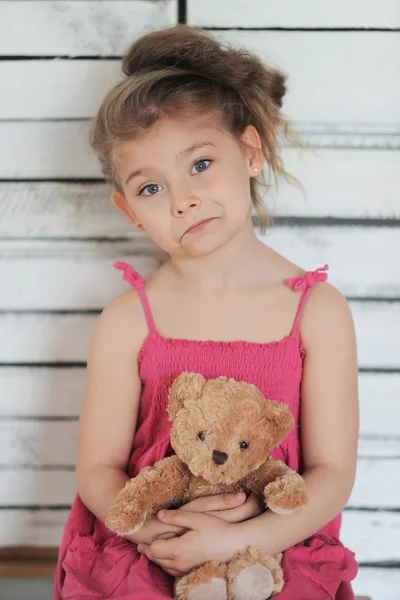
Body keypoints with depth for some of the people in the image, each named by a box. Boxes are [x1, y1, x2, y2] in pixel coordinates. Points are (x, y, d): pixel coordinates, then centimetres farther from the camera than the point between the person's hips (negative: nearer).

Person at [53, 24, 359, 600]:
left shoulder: (319, 311, -6)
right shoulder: (126, 324, -5)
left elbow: (333, 473, -5)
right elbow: (98, 469, -1)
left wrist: (237, 539, -18)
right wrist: (153, 529, -20)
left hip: (277, 551, 0)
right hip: (144, 553, 0)